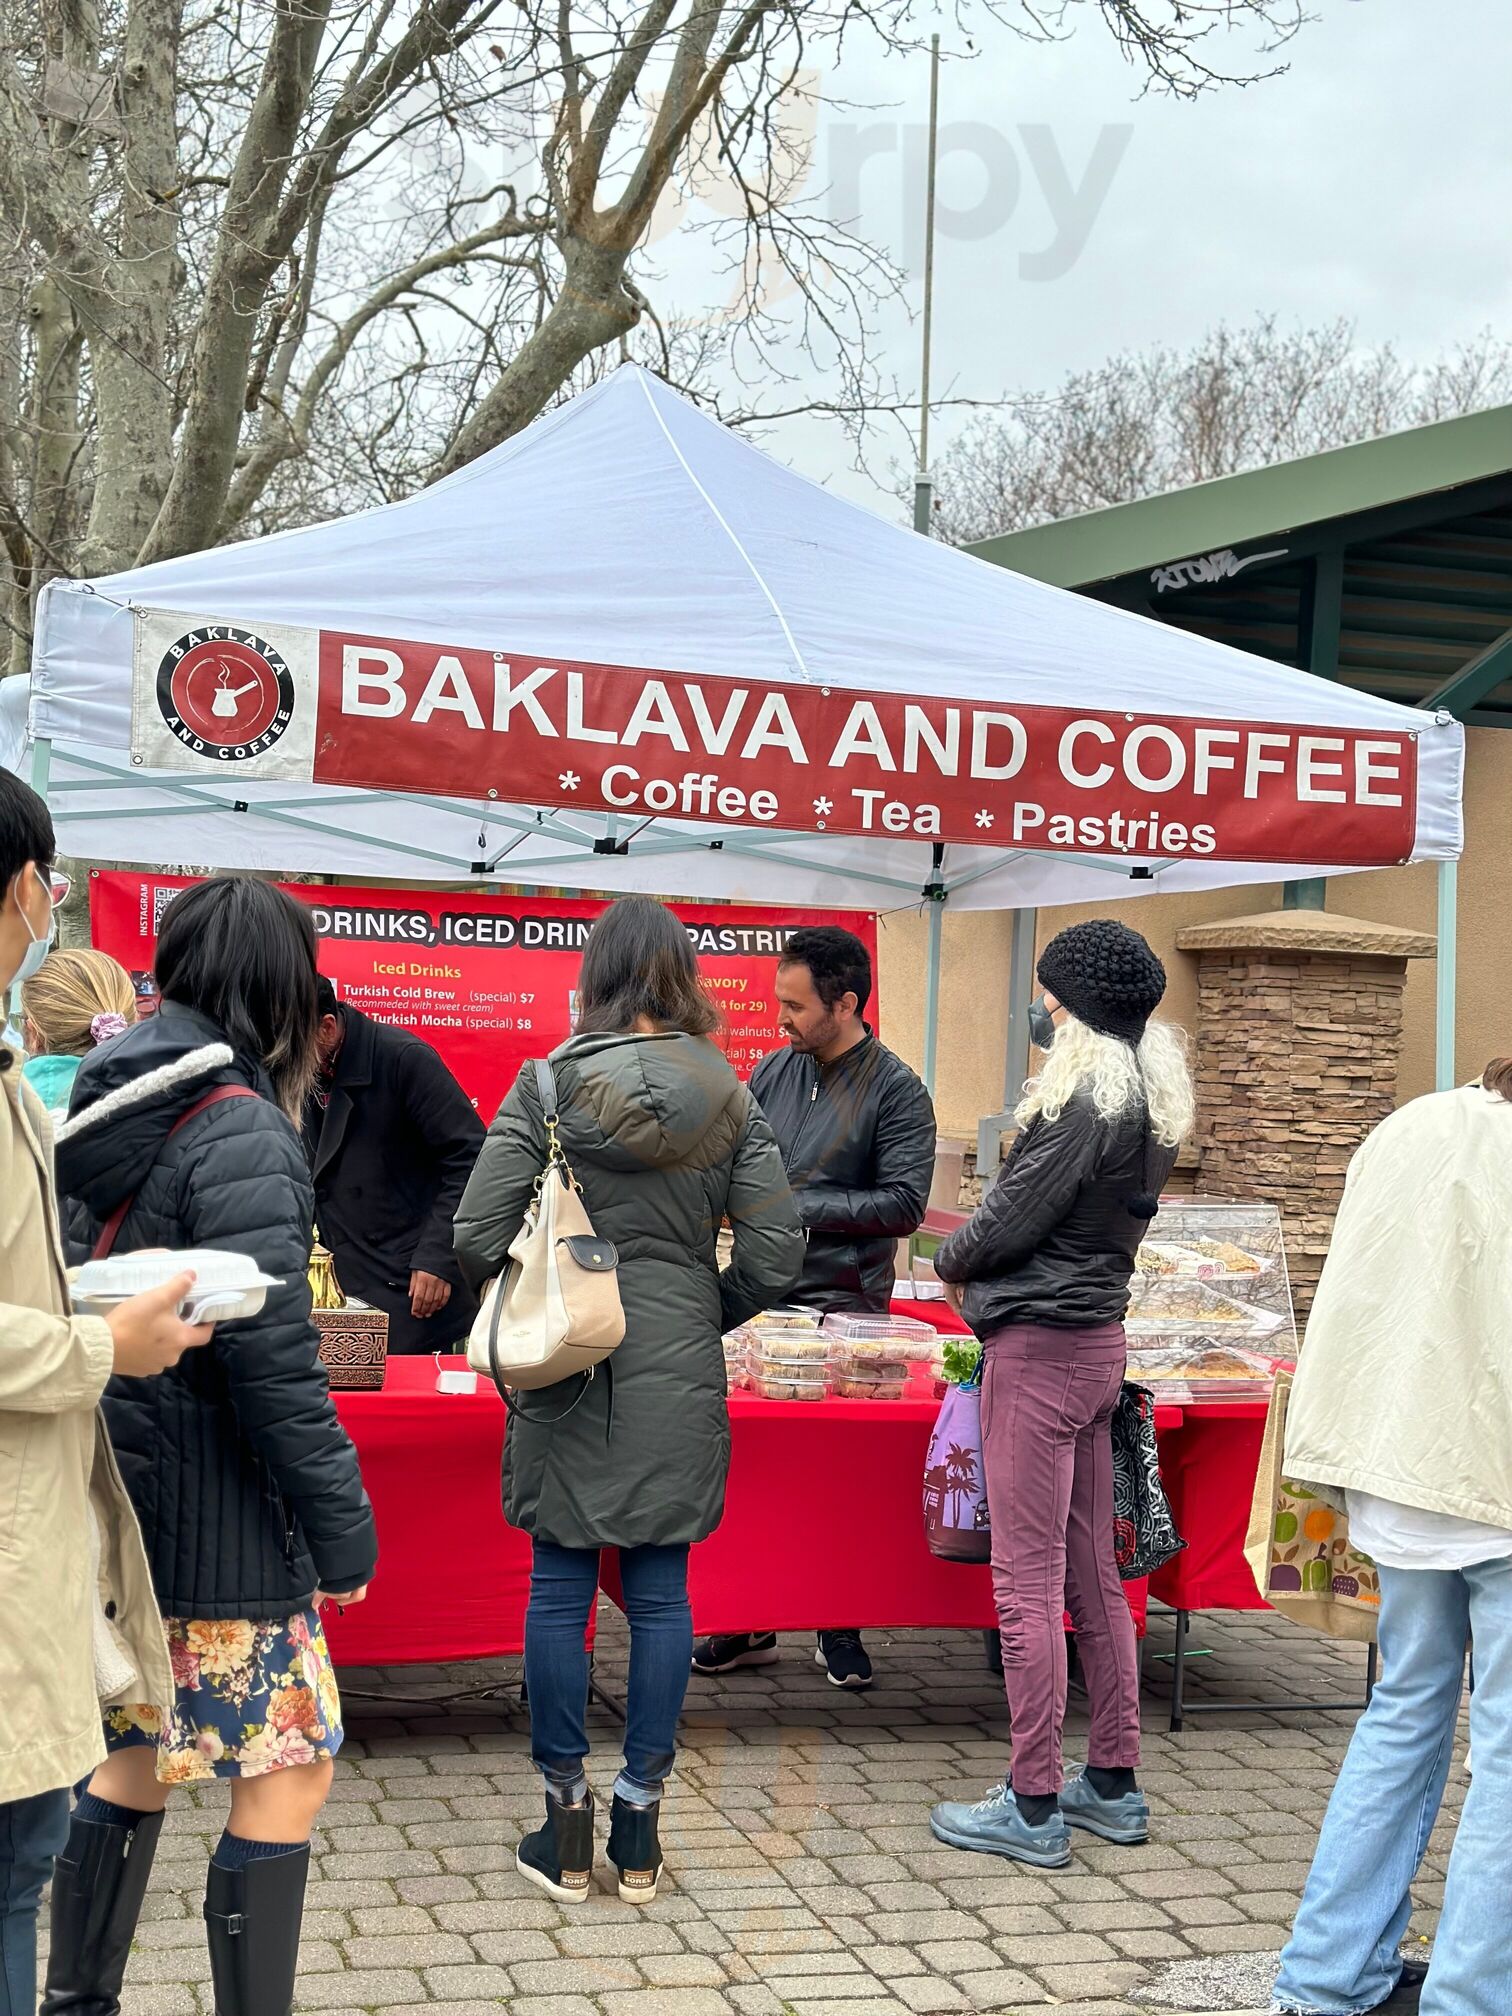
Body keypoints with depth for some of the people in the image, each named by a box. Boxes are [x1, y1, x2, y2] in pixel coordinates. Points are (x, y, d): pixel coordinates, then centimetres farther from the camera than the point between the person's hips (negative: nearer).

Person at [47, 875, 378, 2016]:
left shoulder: (103, 1104, 7)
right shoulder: (239, 1131, -19)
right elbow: (271, 1361, -21)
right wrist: (343, 1529, -14)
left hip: (119, 1496, 9)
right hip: (217, 1515, -9)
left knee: (140, 1753, 20)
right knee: (289, 1770, 2)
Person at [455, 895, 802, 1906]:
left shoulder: (549, 1084, -7)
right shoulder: (730, 1099, -1)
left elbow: (478, 1235, -10)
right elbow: (776, 1254, -2)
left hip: (566, 1370, -2)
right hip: (680, 1376, 2)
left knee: (560, 1589, 8)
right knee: (661, 1594, 9)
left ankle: (567, 1826, 15)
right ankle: (641, 1828, 16)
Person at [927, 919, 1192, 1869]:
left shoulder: (1083, 1101, -18)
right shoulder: (1152, 1103, 11)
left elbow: (1009, 1222, -15)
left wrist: (952, 1261, 4)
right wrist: (986, 1260, 10)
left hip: (1039, 1348, -10)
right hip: (1098, 1340, 10)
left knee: (1027, 1578, -4)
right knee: (1092, 1572, 15)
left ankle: (1034, 1807, 2)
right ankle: (1115, 1783, 23)